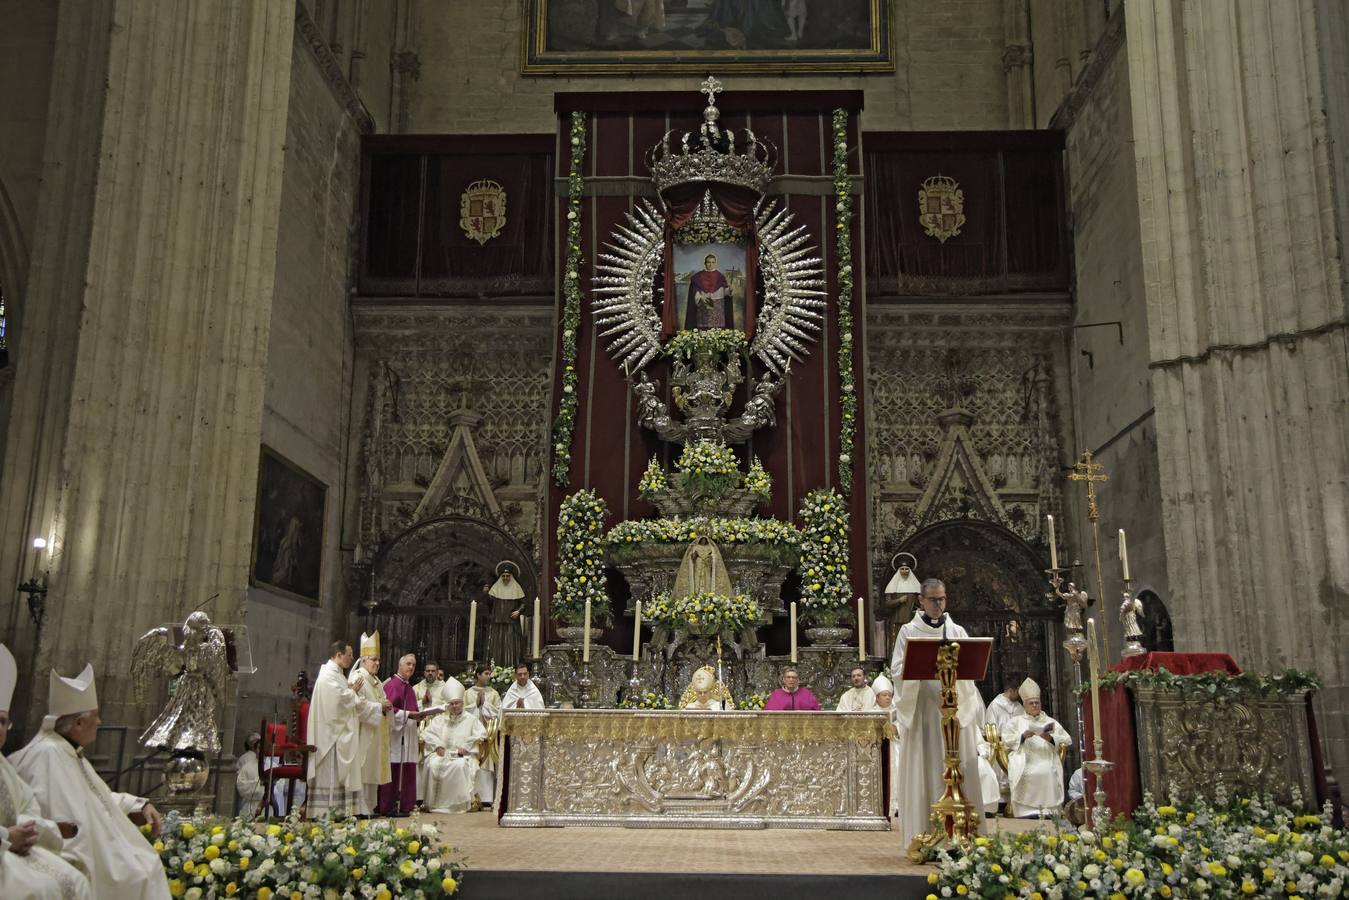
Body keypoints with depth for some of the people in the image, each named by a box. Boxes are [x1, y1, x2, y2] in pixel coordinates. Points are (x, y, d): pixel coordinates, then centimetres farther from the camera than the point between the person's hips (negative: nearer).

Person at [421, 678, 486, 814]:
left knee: (460, 765, -37)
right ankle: (433, 802, -22)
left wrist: (465, 747, -12)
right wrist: (438, 745, -10)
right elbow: (429, 732, 8)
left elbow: (481, 734, -1)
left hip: (463, 755, -2)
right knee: (433, 765, -31)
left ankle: (461, 803, -28)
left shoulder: (471, 719, 12)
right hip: (442, 753, 2)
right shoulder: (440, 719, 20)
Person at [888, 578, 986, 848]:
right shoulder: (908, 631, 6)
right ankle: (924, 837, 0)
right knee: (923, 772, -3)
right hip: (920, 709, -2)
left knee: (958, 771, -1)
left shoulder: (957, 632, 12)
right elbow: (897, 669, 0)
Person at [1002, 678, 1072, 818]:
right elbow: (1006, 739, 7)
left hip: (1047, 765, 1)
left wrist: (1051, 738, -6)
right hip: (1024, 768, -1)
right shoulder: (1016, 722, 22)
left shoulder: (1050, 722, 24)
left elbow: (1067, 740, 12)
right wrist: (1023, 736, -9)